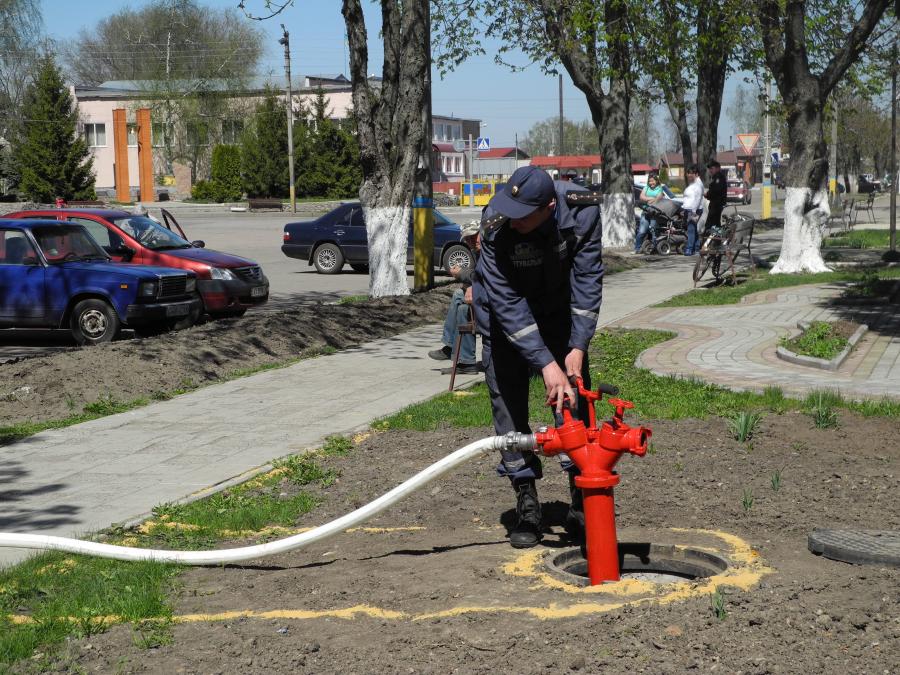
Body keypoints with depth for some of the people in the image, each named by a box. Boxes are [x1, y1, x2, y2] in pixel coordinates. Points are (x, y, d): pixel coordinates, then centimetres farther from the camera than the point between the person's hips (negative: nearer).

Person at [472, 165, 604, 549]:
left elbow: (588, 279, -21)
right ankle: (527, 508, 2)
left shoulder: (582, 210, -29)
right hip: (504, 314, -2)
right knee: (507, 399, -6)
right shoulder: (496, 225, -35)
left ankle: (582, 503, 10)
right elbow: (507, 304, -33)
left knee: (574, 395, -1)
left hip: (560, 309, 2)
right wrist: (545, 364, -37)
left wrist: (578, 346, -28)